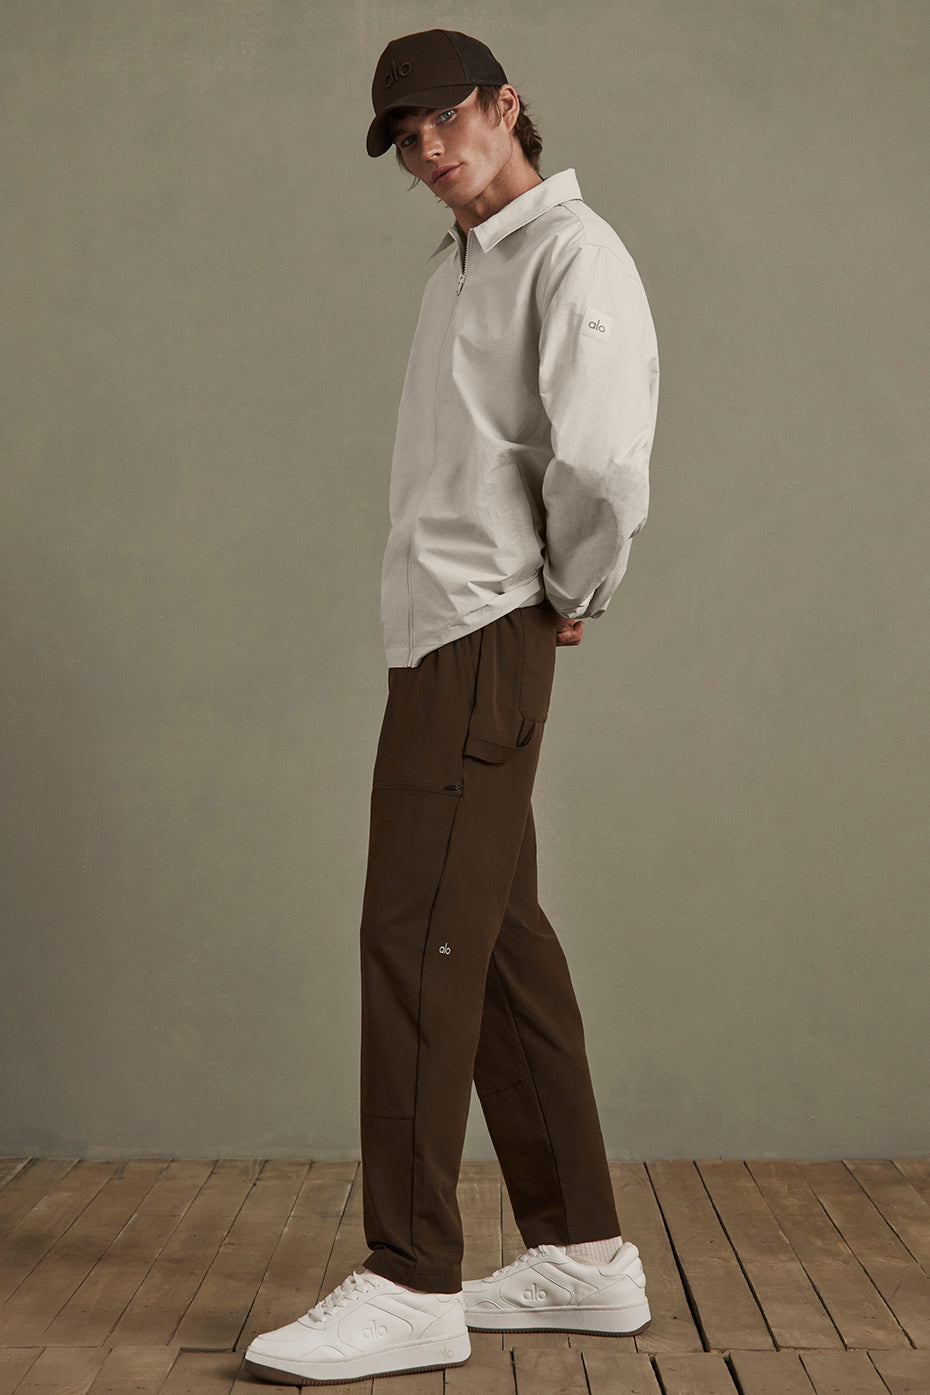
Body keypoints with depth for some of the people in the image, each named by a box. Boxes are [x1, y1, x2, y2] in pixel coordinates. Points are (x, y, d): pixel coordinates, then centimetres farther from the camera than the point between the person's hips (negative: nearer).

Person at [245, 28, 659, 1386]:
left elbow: (603, 460, -23)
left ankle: (411, 1284, -5)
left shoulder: (571, 255, -9)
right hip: (443, 628, 10)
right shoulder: (458, 269, 20)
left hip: (484, 638, -10)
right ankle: (582, 1251, 17)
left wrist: (573, 596, -10)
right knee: (498, 937, 10)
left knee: (420, 940, -11)